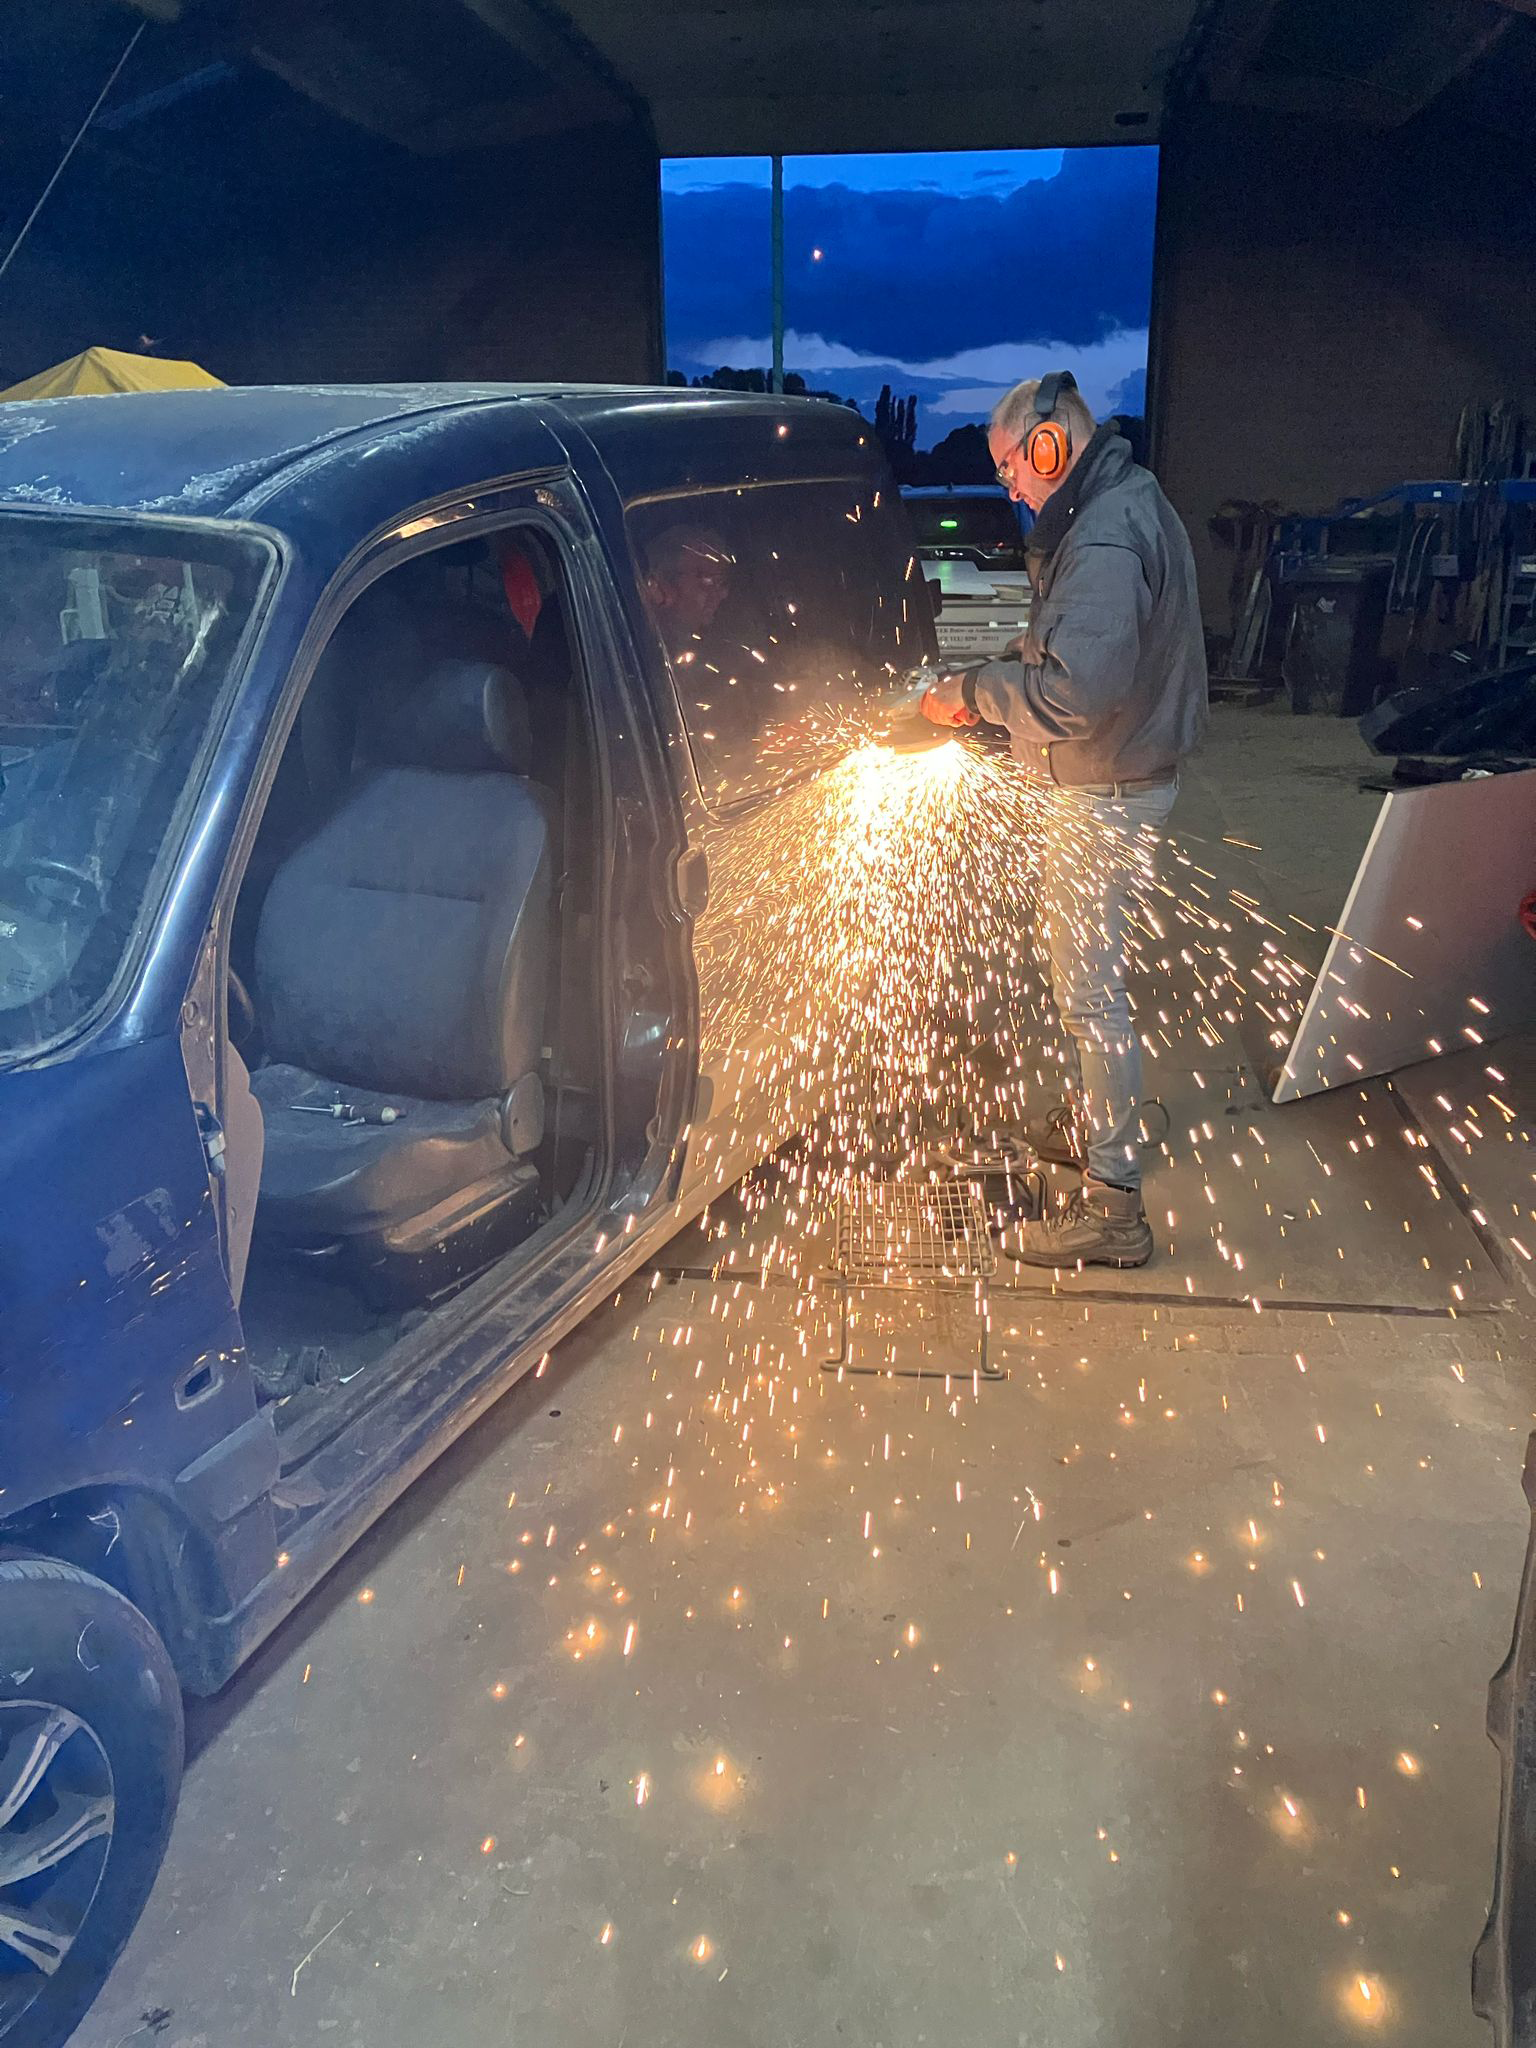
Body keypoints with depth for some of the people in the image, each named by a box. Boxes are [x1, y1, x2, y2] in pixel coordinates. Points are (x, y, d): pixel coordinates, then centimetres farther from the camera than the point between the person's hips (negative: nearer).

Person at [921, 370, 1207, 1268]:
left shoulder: (1106, 538, -24)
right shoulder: (1128, 502, 11)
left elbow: (1076, 691, -33)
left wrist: (974, 691, -18)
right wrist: (1000, 673, 5)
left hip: (1107, 793, -11)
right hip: (1119, 778, 11)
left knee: (1091, 988, -5)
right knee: (1086, 970, 23)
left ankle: (1114, 1207, 3)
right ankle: (1088, 1121, 41)